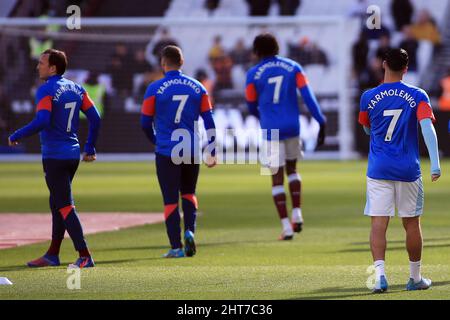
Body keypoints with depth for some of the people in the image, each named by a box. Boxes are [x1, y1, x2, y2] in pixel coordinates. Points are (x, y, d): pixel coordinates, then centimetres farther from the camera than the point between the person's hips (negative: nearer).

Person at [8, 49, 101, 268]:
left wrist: (15, 137, -14)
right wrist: (90, 149, 17)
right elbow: (95, 119, 9)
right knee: (58, 203, 18)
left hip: (54, 156, -8)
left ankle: (84, 256, -12)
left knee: (65, 206, -7)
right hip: (73, 155, 8)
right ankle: (52, 255, 24)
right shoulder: (76, 89, 11)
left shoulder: (46, 90, -13)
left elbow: (42, 121, -25)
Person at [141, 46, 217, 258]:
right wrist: (212, 152, 10)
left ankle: (176, 247, 3)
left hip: (166, 151, -3)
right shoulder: (197, 87, 3)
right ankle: (189, 231, 0)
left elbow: (145, 123, 0)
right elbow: (209, 122, 4)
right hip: (192, 151, 3)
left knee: (170, 199, 4)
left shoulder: (155, 89, -6)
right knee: (188, 193, 21)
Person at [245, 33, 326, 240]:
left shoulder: (254, 74, -1)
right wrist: (321, 122, -4)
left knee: (277, 179, 3)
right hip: (292, 128, 3)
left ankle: (286, 227, -1)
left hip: (271, 130, -3)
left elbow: (251, 106, 9)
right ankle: (297, 214, 12)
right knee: (292, 169, 25)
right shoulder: (293, 67, 4)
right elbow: (308, 96, -4)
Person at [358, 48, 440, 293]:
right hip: (408, 170, 0)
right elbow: (427, 127, -16)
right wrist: (435, 164, -20)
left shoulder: (369, 97, 0)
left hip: (378, 170, 0)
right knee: (412, 224, 11)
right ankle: (415, 278, 20)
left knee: (378, 224, -3)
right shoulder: (417, 96, -3)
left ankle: (379, 273, -19)